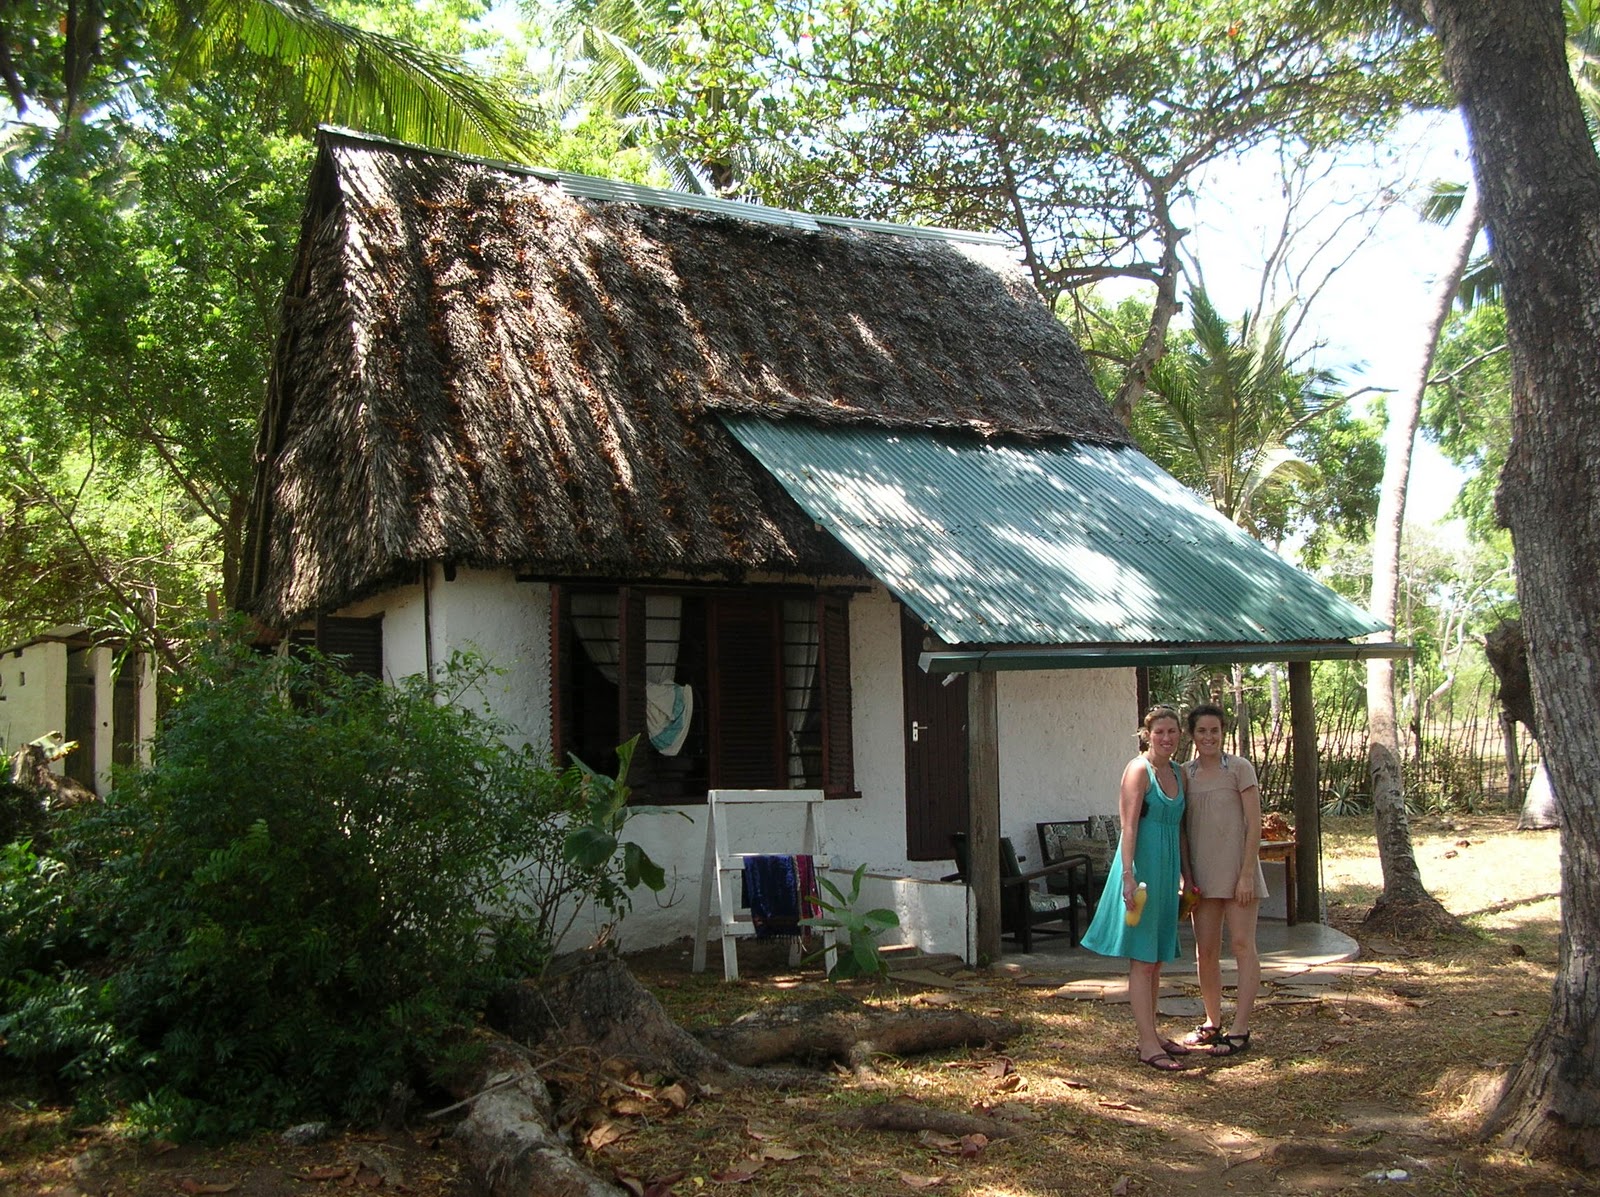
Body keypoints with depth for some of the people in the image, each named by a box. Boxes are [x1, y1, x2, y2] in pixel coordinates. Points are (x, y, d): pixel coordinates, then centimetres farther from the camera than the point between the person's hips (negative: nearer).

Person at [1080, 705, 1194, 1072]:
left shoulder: (1177, 774, 13)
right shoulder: (1139, 770, -10)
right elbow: (1129, 825, -18)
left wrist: (1186, 875, 18)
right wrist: (1128, 875, -25)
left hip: (1166, 870, 8)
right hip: (1142, 866, -8)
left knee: (1156, 958, 14)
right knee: (1142, 959, -5)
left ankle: (1150, 1035, 23)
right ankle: (1148, 1045, -4)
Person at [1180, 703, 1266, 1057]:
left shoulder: (1239, 769, -5)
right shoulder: (1185, 774, 8)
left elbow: (1254, 824, -8)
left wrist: (1247, 874, -14)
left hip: (1236, 868, -5)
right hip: (1202, 871, 5)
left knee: (1242, 945, -3)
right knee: (1205, 951, 8)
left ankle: (1240, 1029, 2)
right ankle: (1212, 1022, 22)